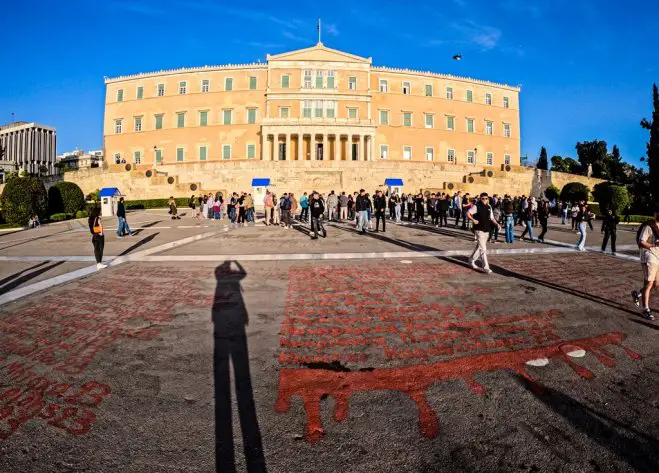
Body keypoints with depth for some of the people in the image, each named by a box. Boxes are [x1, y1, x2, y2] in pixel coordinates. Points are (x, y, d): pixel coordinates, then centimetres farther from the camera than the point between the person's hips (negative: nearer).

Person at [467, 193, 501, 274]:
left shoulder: (489, 208, 9)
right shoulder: (476, 207, -9)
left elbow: (492, 218, 16)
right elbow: (468, 213, -7)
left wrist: (497, 224, 0)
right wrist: (473, 220, -23)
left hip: (487, 230, 7)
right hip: (479, 230, -7)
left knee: (479, 247, 19)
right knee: (483, 249, -10)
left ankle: (471, 260, 38)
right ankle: (486, 267, -8)